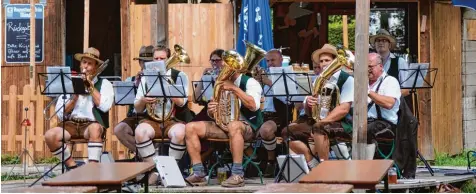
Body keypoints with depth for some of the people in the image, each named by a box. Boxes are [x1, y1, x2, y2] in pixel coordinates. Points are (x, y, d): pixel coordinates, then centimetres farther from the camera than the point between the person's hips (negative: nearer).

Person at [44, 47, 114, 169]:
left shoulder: (104, 84, 10)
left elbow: (105, 106, -10)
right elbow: (60, 113, 8)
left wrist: (90, 86, -1)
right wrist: (75, 96, -5)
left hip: (92, 124, -3)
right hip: (71, 123, 3)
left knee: (95, 129, -39)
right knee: (50, 136, -27)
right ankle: (72, 166, -12)